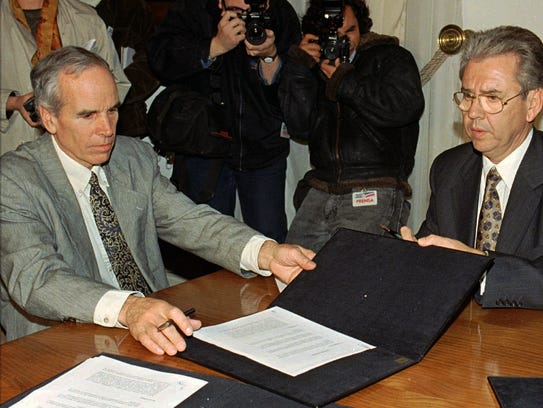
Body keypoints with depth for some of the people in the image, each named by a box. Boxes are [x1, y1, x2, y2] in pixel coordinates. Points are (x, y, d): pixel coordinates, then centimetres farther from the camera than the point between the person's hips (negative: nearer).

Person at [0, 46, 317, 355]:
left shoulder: (136, 157, 8)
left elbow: (188, 220, -1)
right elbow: (36, 277, -24)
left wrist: (267, 253, -20)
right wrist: (127, 308, -42)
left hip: (154, 326, 5)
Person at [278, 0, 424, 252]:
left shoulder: (391, 57, 10)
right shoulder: (316, 68, 19)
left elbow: (408, 106, -11)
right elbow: (299, 128, 8)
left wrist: (345, 82, -4)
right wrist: (300, 67, 2)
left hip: (376, 192, -4)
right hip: (319, 191, 4)